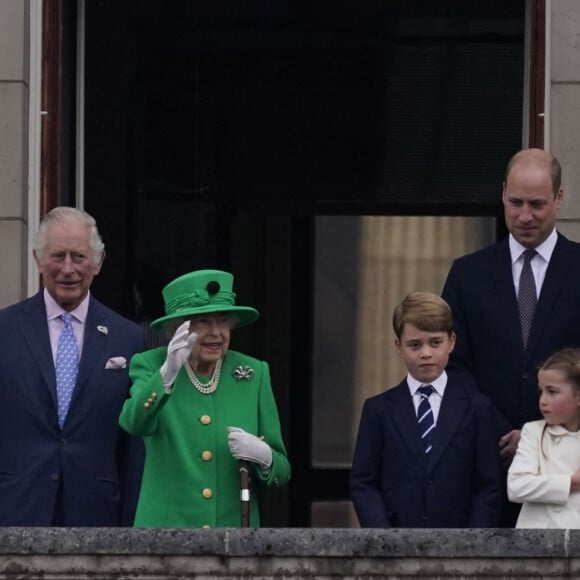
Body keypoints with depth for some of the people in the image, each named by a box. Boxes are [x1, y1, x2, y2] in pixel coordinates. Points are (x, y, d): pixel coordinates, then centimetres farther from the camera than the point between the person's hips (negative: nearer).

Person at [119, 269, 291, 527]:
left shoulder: (254, 374, 3)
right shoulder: (150, 366, -2)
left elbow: (281, 471, 7)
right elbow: (135, 423, -22)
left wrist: (264, 457, -14)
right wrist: (168, 372, -37)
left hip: (234, 526, 2)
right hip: (166, 529, -2)